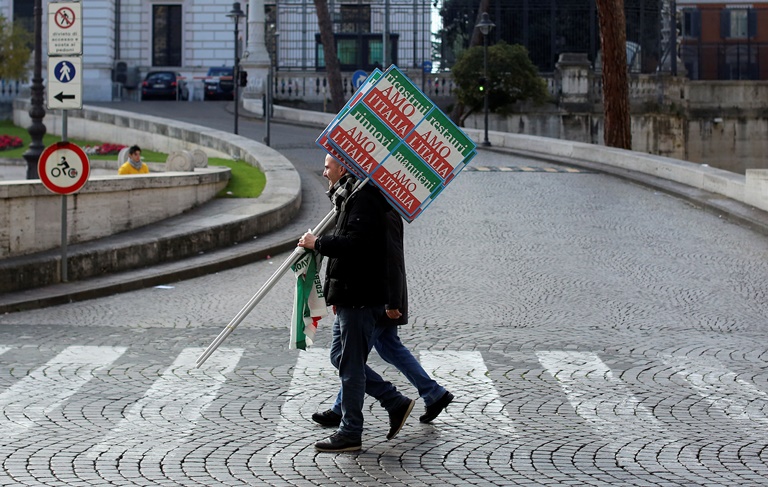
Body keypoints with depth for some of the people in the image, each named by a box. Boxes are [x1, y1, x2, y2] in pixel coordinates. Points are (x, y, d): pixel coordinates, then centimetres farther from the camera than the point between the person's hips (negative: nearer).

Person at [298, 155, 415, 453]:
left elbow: (356, 244, -29)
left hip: (360, 298, -11)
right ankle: (396, 404, 19)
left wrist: (318, 243, -16)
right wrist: (336, 294, 21)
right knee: (340, 358, 15)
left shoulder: (363, 199, -16)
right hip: (350, 297, 11)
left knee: (350, 364, -4)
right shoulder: (348, 197, 18)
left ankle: (350, 433, 5)